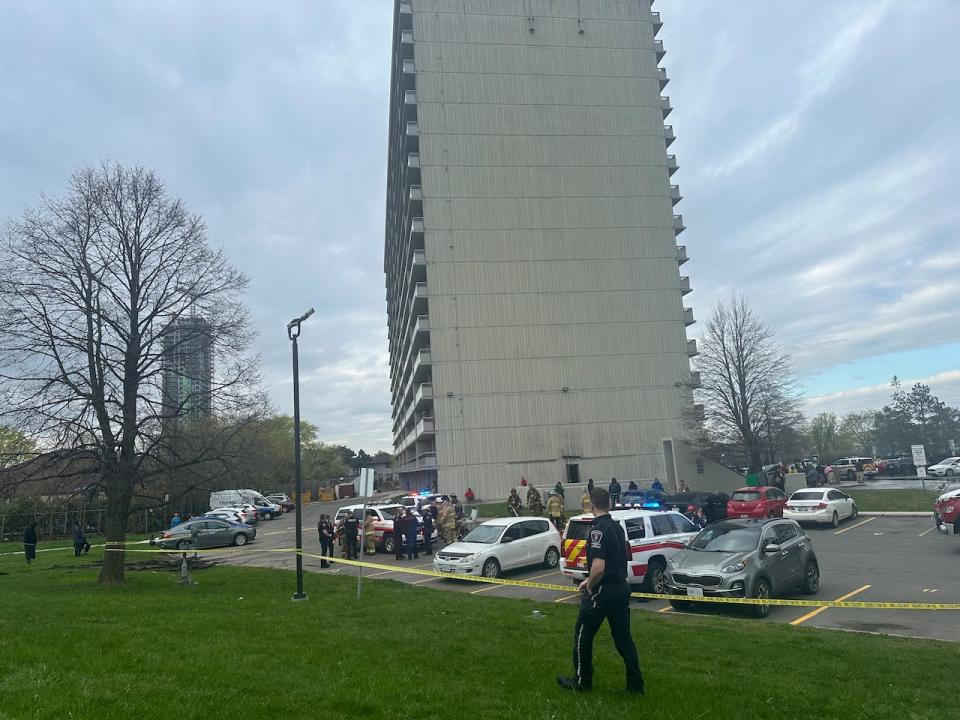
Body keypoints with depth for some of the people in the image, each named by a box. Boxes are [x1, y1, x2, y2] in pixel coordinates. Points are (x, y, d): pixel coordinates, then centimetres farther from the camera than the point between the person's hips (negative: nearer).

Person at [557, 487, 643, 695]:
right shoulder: (617, 527, 8)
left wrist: (589, 586, -10)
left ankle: (582, 681, 21)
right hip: (622, 589, 8)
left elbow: (599, 567, -28)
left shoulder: (598, 530, -20)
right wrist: (590, 581, 19)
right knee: (623, 637, 15)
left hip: (602, 592, -8)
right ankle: (636, 684, 17)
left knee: (583, 635, 9)